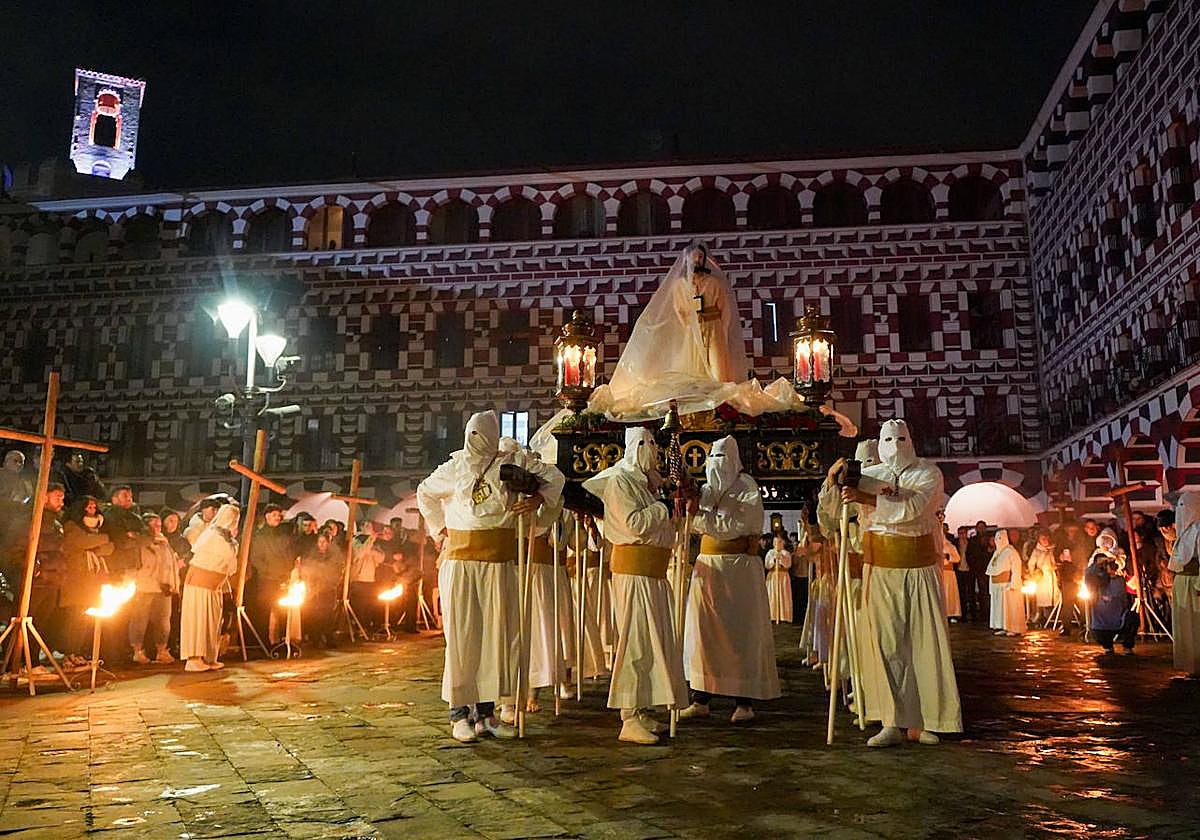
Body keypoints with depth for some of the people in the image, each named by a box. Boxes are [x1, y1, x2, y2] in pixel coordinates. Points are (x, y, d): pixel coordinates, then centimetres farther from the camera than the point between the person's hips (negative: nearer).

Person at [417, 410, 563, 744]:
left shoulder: (514, 462, 4)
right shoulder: (456, 467, 7)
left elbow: (554, 477, 14)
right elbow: (424, 493, 24)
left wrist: (538, 499, -4)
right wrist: (439, 528, 16)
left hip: (498, 562, 1)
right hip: (460, 559, 0)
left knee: (497, 632, 3)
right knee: (461, 634, -1)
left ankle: (485, 712, 14)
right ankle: (459, 713, 7)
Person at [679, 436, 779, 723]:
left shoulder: (746, 486, -5)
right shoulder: (707, 489, 14)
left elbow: (735, 525, -15)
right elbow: (700, 527, 8)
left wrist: (700, 514, -18)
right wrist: (691, 504, -8)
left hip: (738, 567, -6)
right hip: (708, 564, 6)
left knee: (740, 632, -2)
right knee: (703, 631, 3)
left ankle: (744, 702, 4)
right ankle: (701, 699, 8)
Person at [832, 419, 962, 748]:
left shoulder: (929, 473, 0)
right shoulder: (868, 475, 8)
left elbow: (912, 508, -19)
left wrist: (866, 498, -26)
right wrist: (834, 477, -9)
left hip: (920, 567, -1)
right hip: (880, 567, 1)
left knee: (924, 640, 1)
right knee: (885, 642, -3)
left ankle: (920, 722, 10)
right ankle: (893, 724, -1)